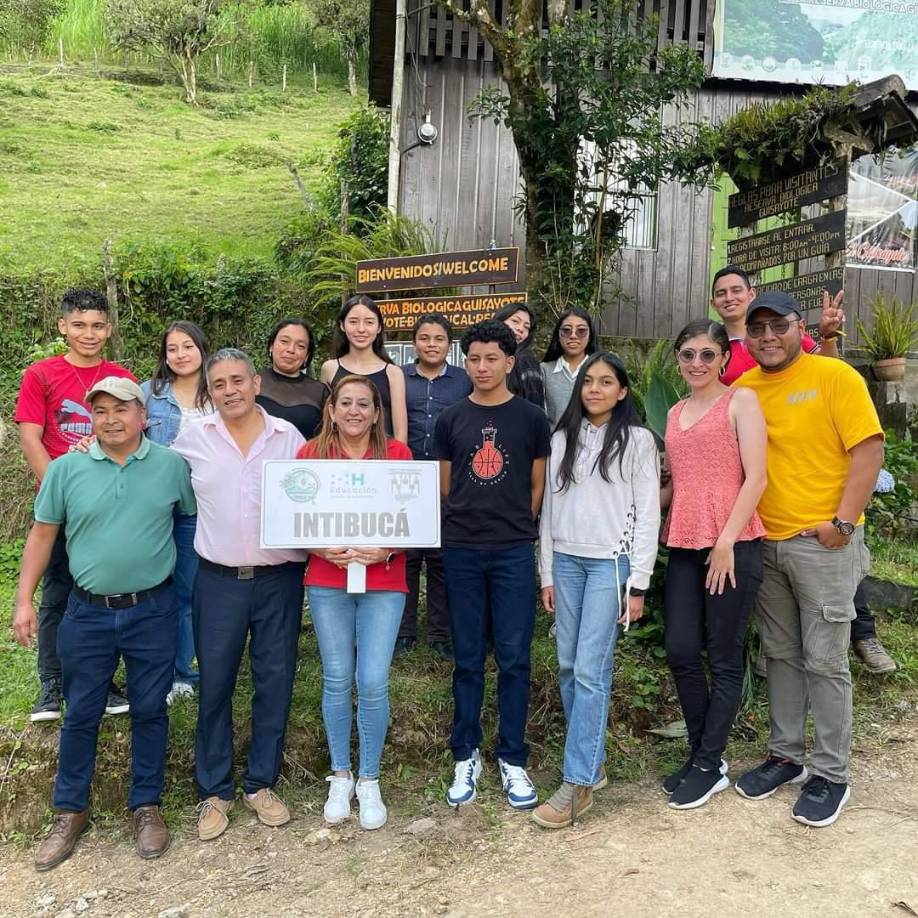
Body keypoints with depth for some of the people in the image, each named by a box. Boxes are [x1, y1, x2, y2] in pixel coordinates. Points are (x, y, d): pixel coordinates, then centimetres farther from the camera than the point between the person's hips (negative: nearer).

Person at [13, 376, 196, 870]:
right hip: (87, 612, 1)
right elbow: (42, 535, 4)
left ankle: (146, 806, 27)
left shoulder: (172, 466, -4)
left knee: (149, 710, 10)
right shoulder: (65, 469, -2)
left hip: (153, 611, -1)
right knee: (81, 714, 12)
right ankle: (70, 811, 30)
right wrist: (24, 601, 0)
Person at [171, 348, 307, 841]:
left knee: (275, 683, 8)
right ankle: (214, 791, 25)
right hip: (218, 581, 0)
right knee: (214, 686, 8)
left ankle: (261, 783, 26)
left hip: (279, 579, 0)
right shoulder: (193, 438, 0)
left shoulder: (288, 436, 0)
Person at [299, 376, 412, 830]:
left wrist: (383, 550, -15)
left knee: (373, 682, -3)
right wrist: (326, 549, -15)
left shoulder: (396, 453, 1)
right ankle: (340, 776, 27)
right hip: (327, 581, 1)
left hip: (383, 581, -1)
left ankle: (369, 780, 18)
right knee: (337, 680, 7)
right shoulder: (311, 454, 2)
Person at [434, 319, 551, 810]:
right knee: (467, 658, 9)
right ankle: (466, 757, 21)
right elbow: (445, 486, 12)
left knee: (513, 658, 3)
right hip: (462, 551, 1)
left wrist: (513, 526, 7)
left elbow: (538, 485, 7)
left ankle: (512, 761, 17)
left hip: (514, 552, -1)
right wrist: (472, 521, 10)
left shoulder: (531, 417, 3)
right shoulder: (451, 419, 6)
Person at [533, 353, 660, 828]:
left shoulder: (637, 440, 0)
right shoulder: (562, 439, 11)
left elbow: (648, 512, -3)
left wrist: (638, 583, -7)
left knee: (590, 670, -8)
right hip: (567, 560, 5)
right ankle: (591, 759, 24)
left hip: (611, 561, -5)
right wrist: (547, 573, 9)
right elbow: (550, 507, 12)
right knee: (568, 666, 8)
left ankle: (577, 784, -1)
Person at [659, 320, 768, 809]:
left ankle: (709, 766, 16)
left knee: (723, 657, 4)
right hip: (684, 546, 6)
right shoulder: (675, 413, 17)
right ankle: (701, 754, 23)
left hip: (732, 545, -6)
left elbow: (755, 478, -9)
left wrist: (727, 540, -14)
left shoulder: (740, 400, -1)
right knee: (680, 651, 4)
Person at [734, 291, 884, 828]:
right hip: (766, 543, 5)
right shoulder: (743, 389, 7)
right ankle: (786, 756, 29)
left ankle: (832, 775, 17)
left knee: (824, 661, 2)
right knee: (781, 655, 15)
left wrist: (843, 522, -15)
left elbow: (869, 450, -11)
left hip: (823, 543, -5)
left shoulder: (835, 377, -7)